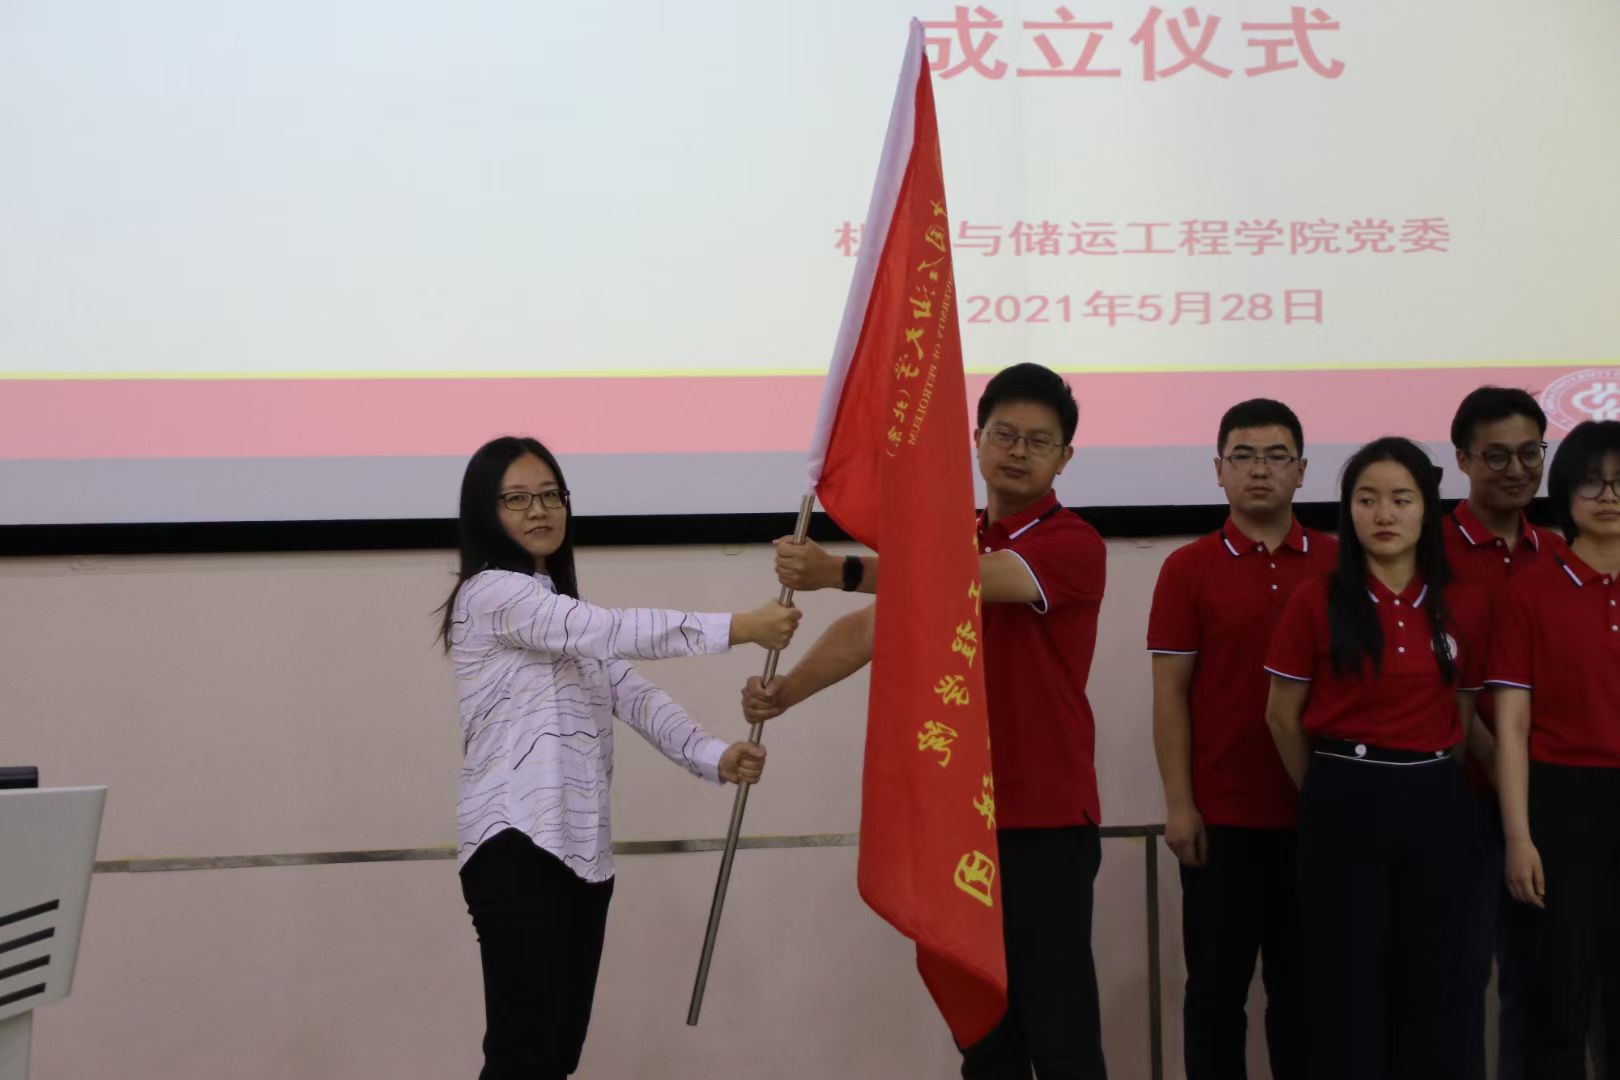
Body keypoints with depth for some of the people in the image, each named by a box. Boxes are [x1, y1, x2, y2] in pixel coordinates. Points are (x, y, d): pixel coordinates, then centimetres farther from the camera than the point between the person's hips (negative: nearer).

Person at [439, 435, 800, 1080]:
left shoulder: (565, 615, 23)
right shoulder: (489, 593, -6)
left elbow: (632, 695, 10)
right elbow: (615, 631, -18)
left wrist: (714, 758, -7)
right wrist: (739, 628, -22)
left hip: (584, 847, 9)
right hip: (518, 844, -9)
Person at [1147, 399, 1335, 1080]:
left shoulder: (1339, 563, 6)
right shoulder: (1188, 569, 0)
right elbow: (1170, 692, -2)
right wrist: (1178, 804, -9)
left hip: (1318, 810, 2)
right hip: (1220, 814, -2)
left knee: (1304, 985, 10)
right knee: (1217, 986, 5)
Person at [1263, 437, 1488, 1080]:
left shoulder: (1464, 609, 4)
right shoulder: (1315, 602, -5)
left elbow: (1462, 715, 14)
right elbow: (1282, 716, 2)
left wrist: (1423, 774, 12)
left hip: (1434, 805, 3)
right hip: (1346, 805, -3)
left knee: (1430, 982, 8)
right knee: (1347, 984, 3)